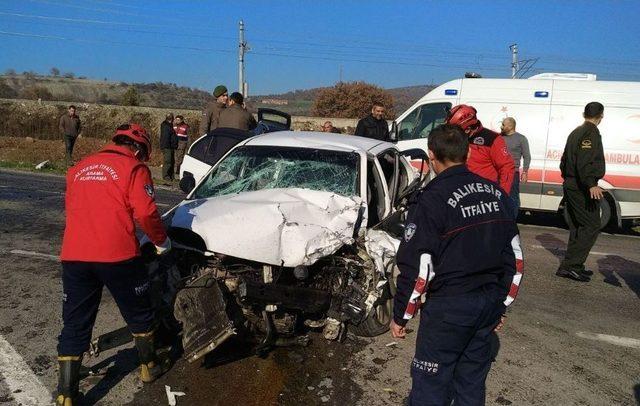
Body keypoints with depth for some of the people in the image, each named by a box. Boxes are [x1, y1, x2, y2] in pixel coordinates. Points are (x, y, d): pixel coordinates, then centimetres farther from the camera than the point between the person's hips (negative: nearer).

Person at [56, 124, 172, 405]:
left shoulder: (79, 168, 19)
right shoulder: (134, 168, 0)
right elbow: (145, 213, -8)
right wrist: (161, 241, 8)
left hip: (73, 256, 5)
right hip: (117, 255, -4)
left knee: (74, 326, 11)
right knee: (139, 315, 17)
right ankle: (149, 368, 33)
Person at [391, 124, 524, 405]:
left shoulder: (432, 199, -16)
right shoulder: (496, 193, 5)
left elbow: (416, 268, -17)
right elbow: (515, 257, 10)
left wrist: (400, 316, -5)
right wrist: (501, 304, 19)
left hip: (449, 306, -7)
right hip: (490, 303, 7)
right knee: (472, 380, 19)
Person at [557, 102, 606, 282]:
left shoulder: (575, 132, 18)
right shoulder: (591, 133, -11)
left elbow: (565, 159, 23)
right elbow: (585, 162, -24)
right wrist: (591, 184, -31)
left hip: (570, 185, 10)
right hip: (582, 188, -10)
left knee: (577, 227, 14)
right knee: (591, 226, -8)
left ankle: (574, 266, 18)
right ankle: (570, 266, -13)